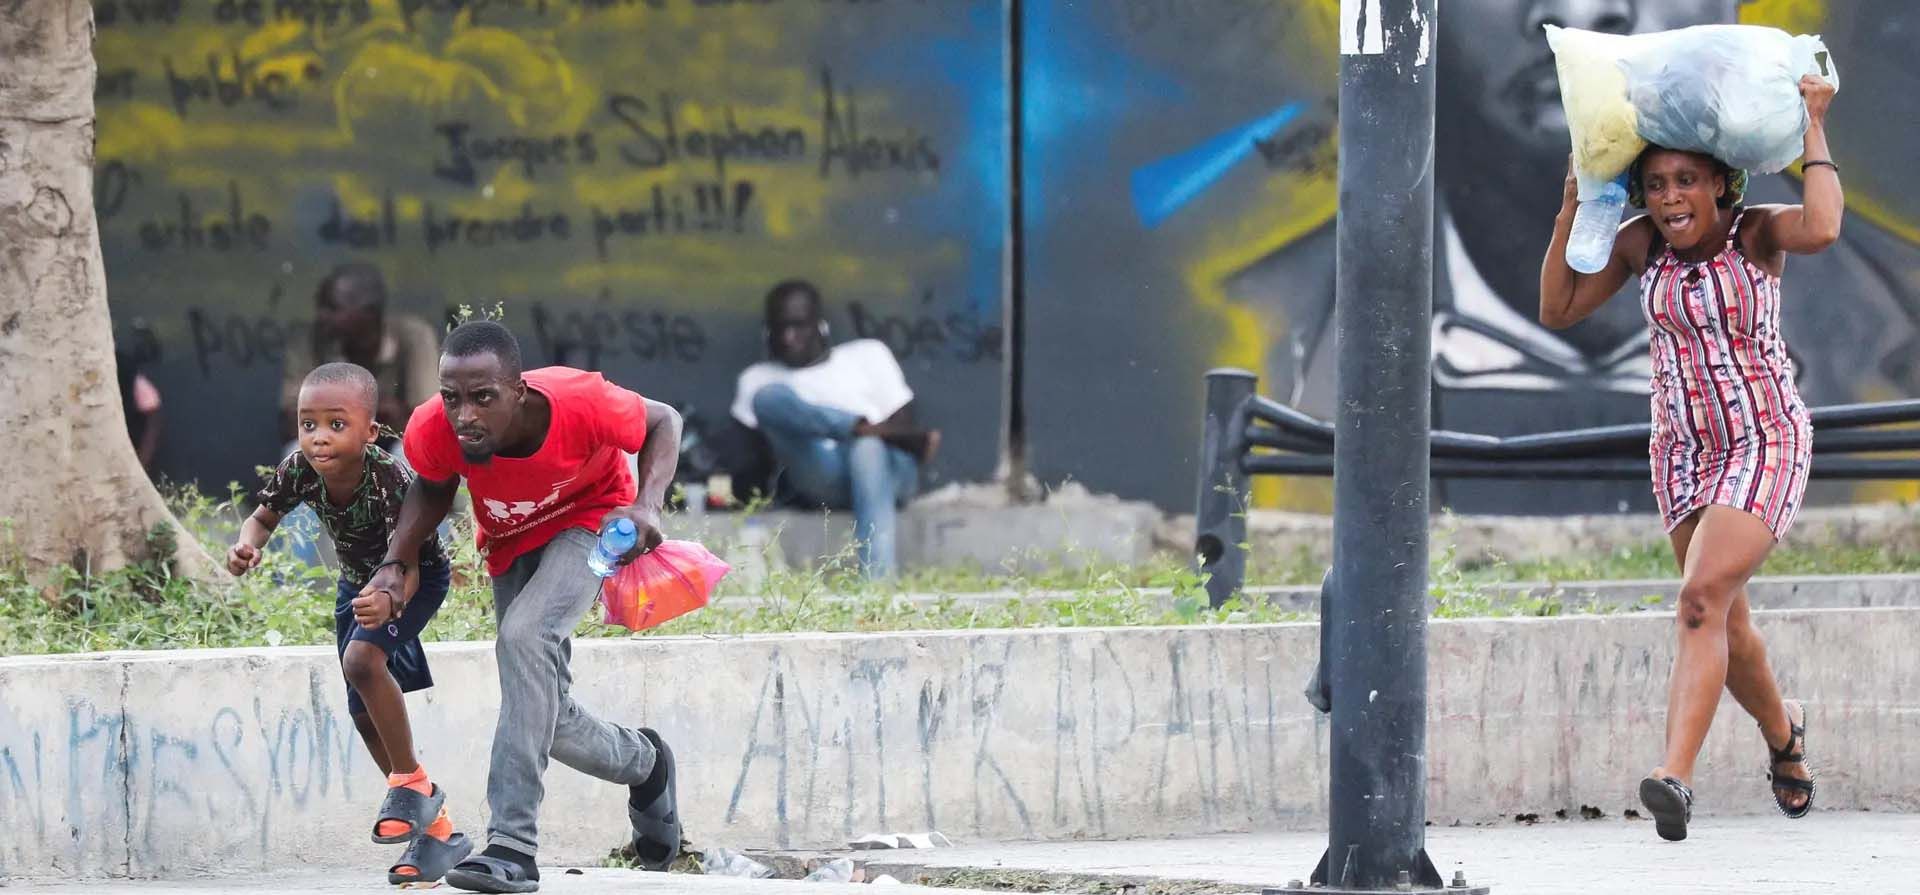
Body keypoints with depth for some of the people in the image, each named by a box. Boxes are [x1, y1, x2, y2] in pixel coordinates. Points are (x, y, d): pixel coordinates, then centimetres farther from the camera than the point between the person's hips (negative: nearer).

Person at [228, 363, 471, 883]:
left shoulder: (389, 480, -38)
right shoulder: (299, 471, -24)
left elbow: (407, 564, -40)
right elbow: (263, 517, -5)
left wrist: (389, 601, -62)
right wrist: (247, 544, -29)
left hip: (416, 579, -7)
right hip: (358, 581, 7)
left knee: (362, 659, -32)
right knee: (365, 714, 8)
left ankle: (411, 782, -13)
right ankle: (434, 829, 22)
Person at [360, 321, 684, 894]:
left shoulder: (580, 403, -37)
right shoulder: (432, 431, -30)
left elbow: (663, 422, -15)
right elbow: (432, 488, -3)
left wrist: (648, 504, -31)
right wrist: (396, 564, -19)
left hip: (589, 520, -4)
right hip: (510, 545, 5)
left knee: (525, 636, -33)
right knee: (546, 719, 6)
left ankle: (514, 846, -35)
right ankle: (643, 764, 41)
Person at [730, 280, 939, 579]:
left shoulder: (867, 355, 26)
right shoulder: (758, 379, 28)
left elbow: (902, 424, 14)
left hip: (886, 466, -1)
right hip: (821, 476, 1)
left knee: (868, 451, -41)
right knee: (769, 397, -23)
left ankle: (877, 585, -58)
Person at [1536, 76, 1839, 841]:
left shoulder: (1758, 230, -15)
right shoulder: (1640, 243, -4)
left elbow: (1820, 229, -38)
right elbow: (1557, 310, -1)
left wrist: (1814, 130, -26)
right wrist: (1572, 206, -7)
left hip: (1767, 443, -5)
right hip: (1684, 453, 5)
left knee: (1703, 598, -25)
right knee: (1727, 628, 14)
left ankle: (1675, 777, -33)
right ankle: (1781, 729, 45)